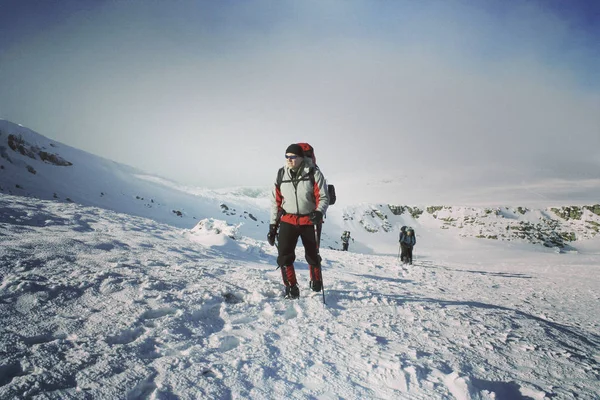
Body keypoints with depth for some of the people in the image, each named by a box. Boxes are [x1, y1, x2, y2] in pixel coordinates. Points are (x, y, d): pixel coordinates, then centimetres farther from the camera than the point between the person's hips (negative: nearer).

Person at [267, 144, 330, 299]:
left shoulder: (313, 173, -9)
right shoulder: (281, 174, 1)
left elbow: (323, 197, -8)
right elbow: (276, 201, 7)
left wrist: (319, 212, -29)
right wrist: (273, 226, 6)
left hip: (309, 221, -2)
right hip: (288, 221, 2)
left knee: (312, 255, 13)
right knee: (284, 256, -11)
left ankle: (316, 282, 40)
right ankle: (291, 288, 6)